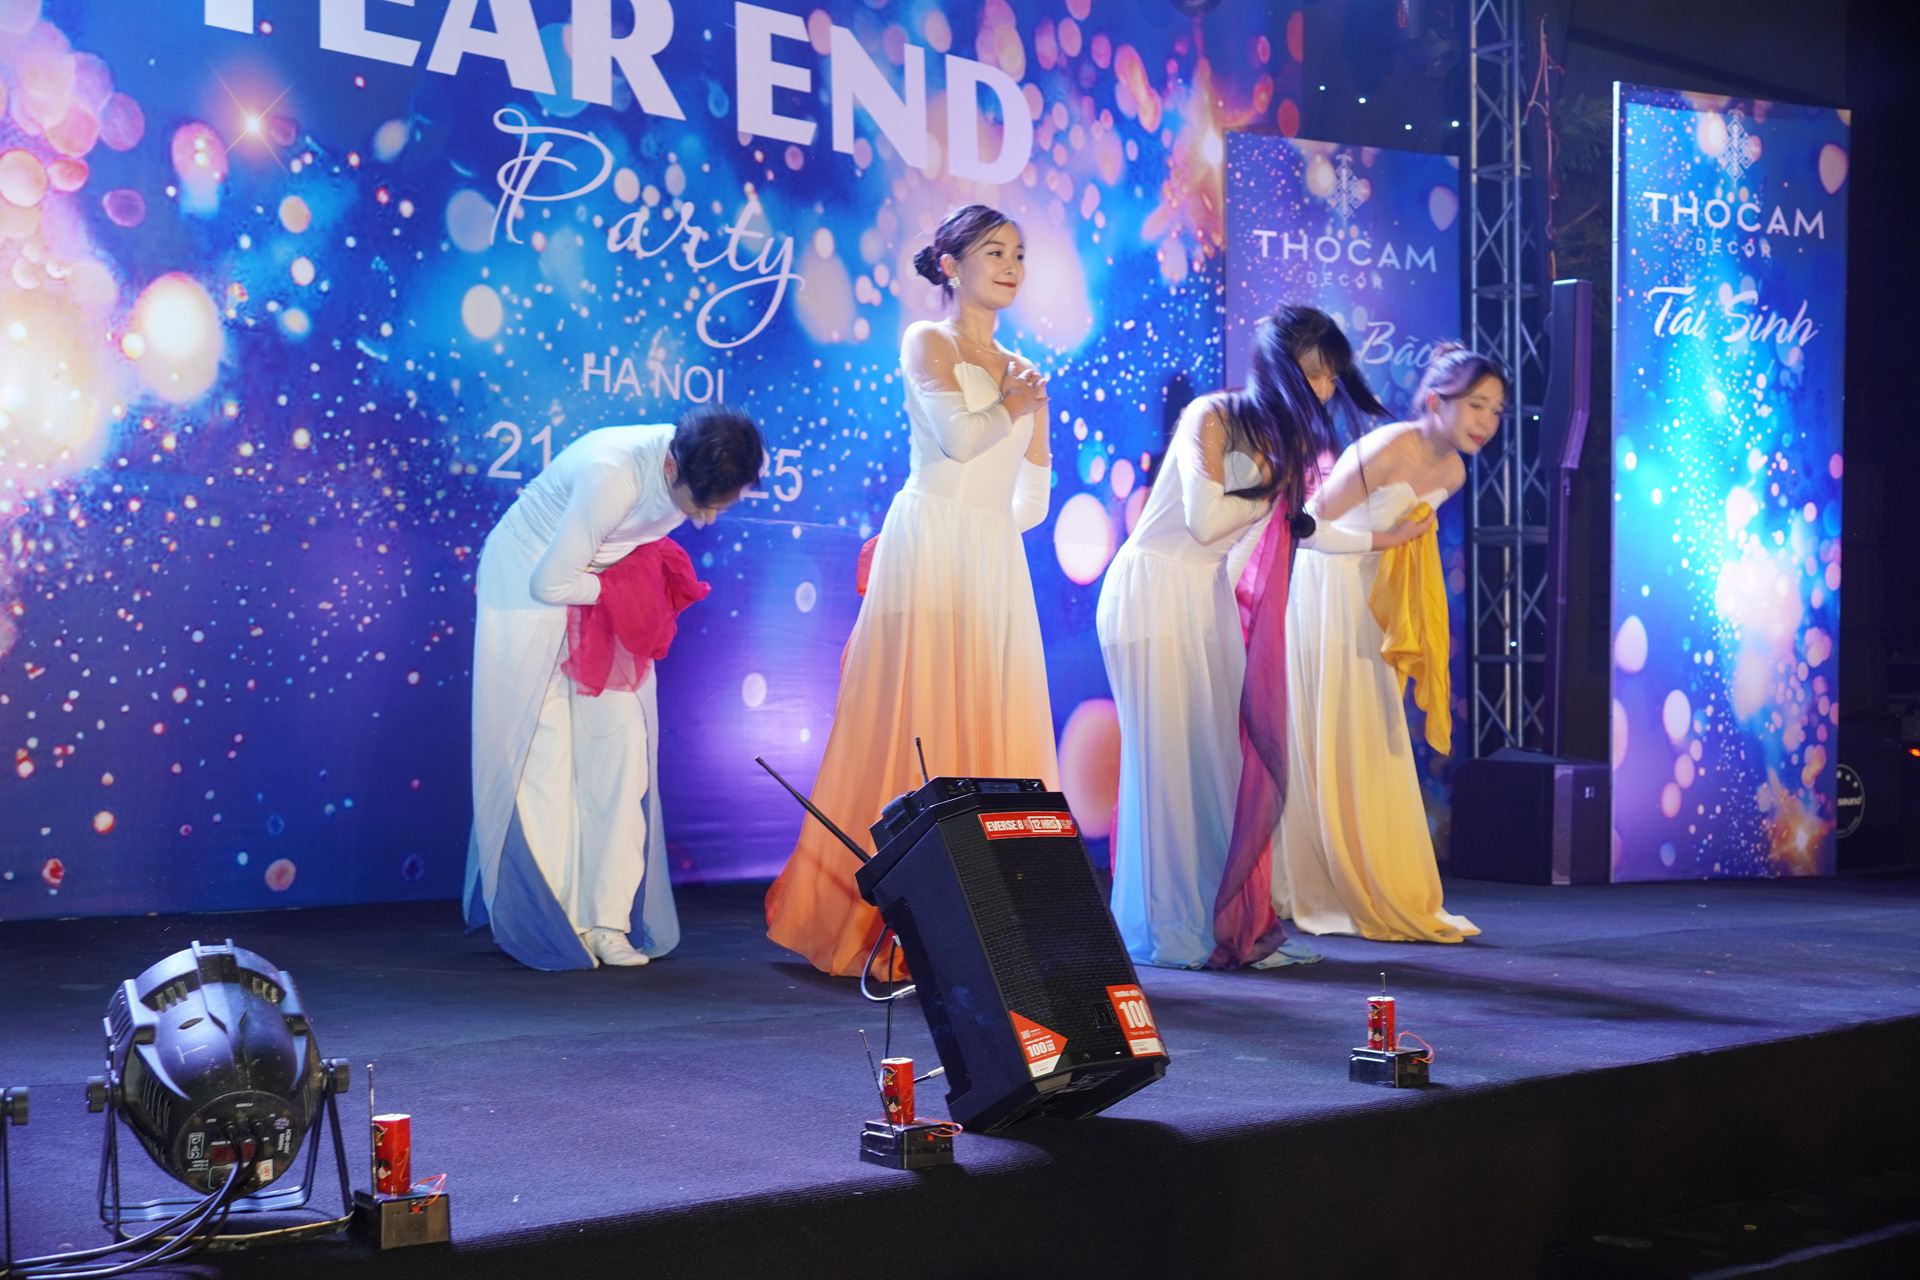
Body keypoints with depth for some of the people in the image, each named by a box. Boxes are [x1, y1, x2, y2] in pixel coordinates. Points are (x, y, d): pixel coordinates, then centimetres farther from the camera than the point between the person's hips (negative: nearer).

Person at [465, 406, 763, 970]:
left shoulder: (699, 470, -14)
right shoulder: (612, 475, -37)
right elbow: (549, 584, -28)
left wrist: (649, 575, -10)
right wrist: (618, 590, -16)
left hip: (606, 591, 6)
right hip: (528, 581, -6)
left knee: (620, 743, -2)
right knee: (540, 752, -5)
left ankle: (606, 921, 1)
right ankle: (551, 923, 3)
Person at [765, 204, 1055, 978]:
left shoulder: (1022, 370, 20)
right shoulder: (927, 344, 4)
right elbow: (956, 434, -13)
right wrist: (1012, 406, 1)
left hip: (997, 566, 6)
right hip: (930, 557, -6)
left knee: (998, 734, 1)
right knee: (920, 732, -9)